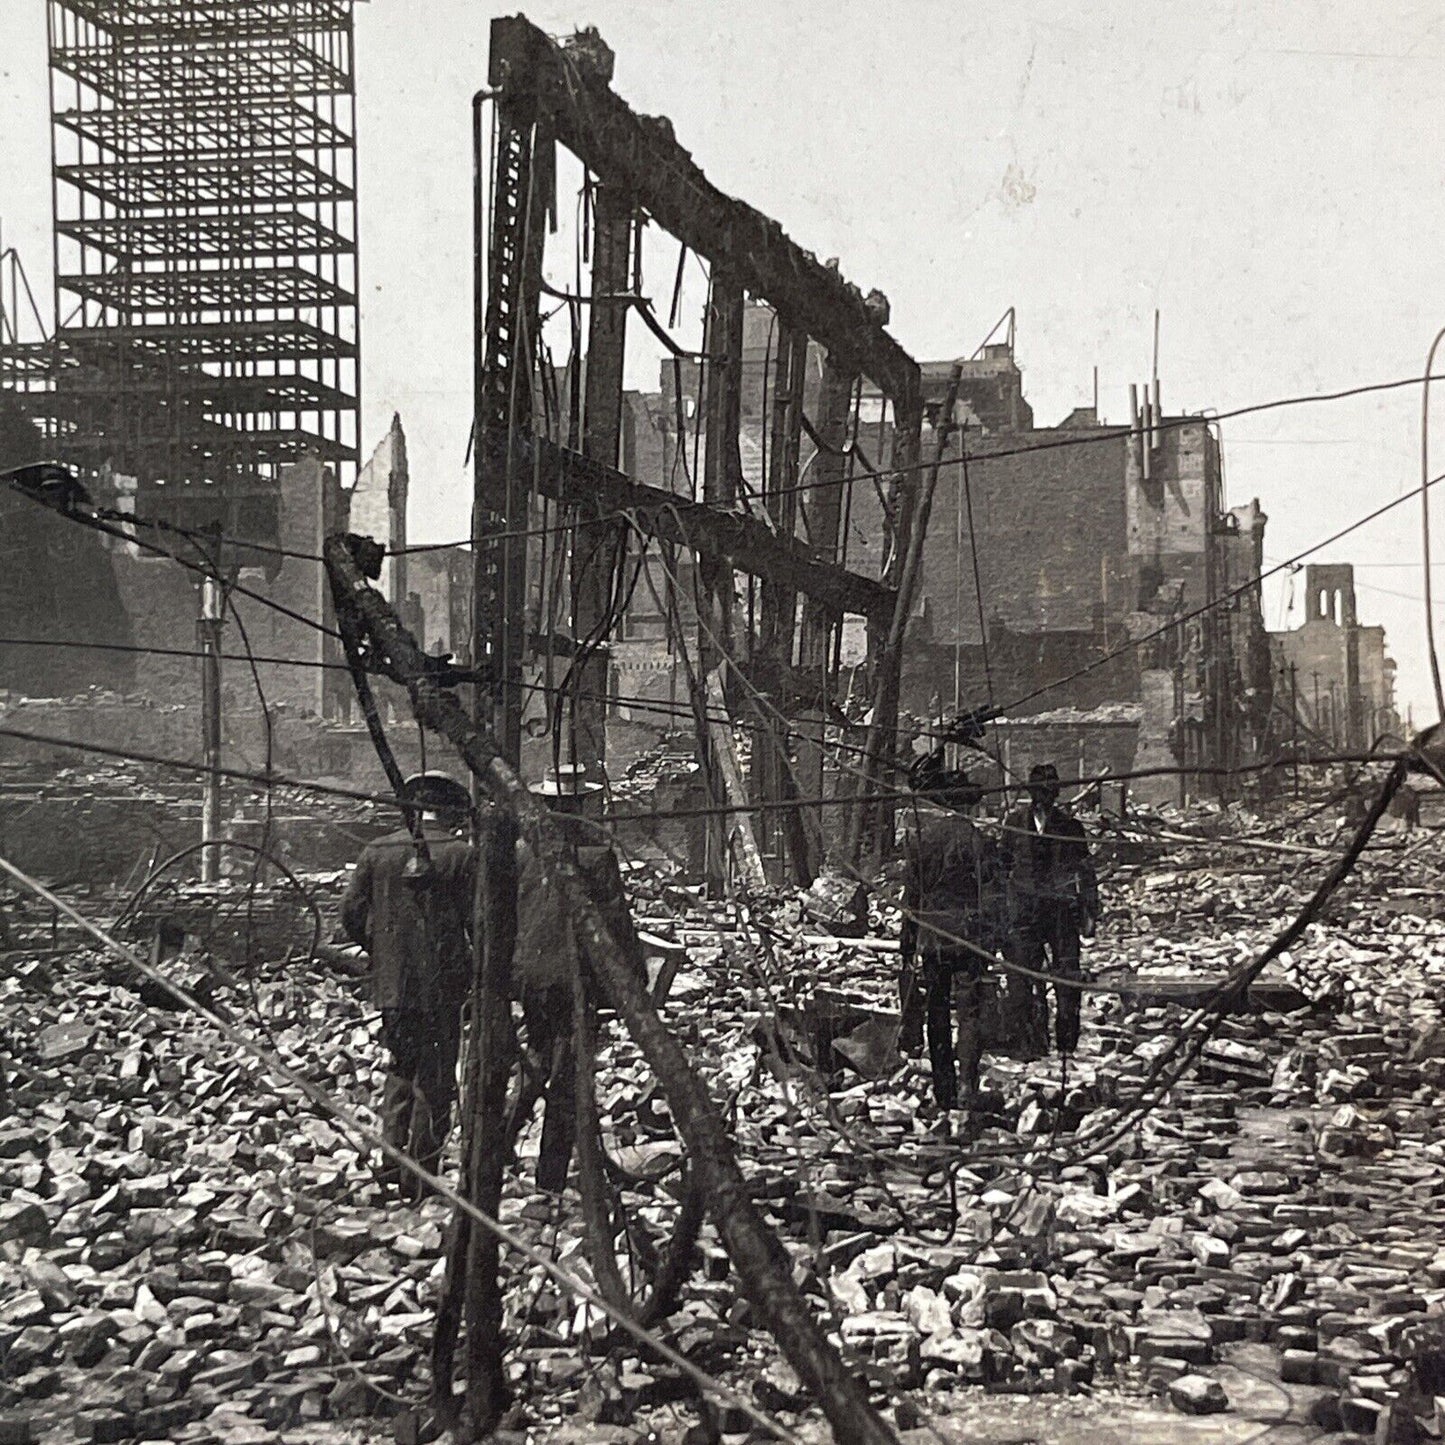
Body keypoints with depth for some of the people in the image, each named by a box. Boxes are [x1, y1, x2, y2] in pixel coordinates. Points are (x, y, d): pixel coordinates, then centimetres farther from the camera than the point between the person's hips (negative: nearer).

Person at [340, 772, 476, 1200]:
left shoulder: (377, 851, 4)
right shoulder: (461, 854, -7)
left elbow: (351, 912, 4)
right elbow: (478, 919, -8)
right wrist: (480, 966, 7)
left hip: (390, 983, 4)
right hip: (442, 984, -3)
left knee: (400, 1067, 19)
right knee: (434, 1079, 4)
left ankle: (391, 1153, 9)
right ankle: (419, 1177, 5)